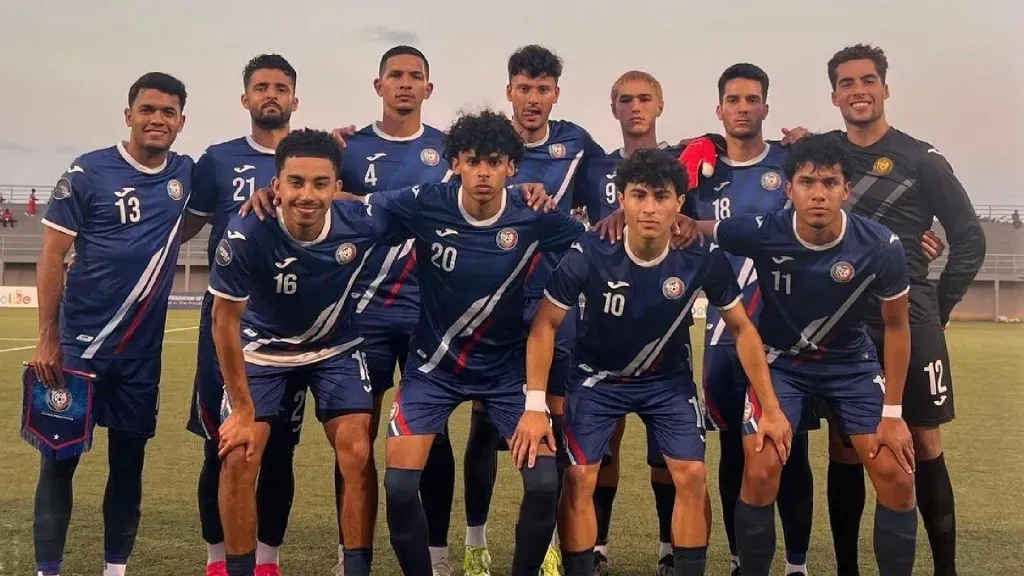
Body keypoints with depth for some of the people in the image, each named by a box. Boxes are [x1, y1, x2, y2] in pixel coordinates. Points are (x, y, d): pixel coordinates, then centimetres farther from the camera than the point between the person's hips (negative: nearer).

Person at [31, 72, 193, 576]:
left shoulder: (186, 174, 3)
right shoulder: (88, 172, -8)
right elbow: (52, 256, -6)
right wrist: (47, 340, -10)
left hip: (143, 347, 4)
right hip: (81, 341, -3)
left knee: (129, 459, 10)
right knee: (60, 457, 2)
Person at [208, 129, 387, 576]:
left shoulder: (361, 224, -28)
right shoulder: (246, 235, -32)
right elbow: (225, 321, -19)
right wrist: (243, 409, -15)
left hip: (336, 348, 1)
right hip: (263, 348, -1)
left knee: (357, 452, -10)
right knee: (239, 457, -9)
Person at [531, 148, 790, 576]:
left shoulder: (702, 258, -22)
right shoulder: (589, 254, -27)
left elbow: (742, 328, -8)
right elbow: (545, 326, -16)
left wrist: (771, 408, -8)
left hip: (669, 378, 2)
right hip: (598, 376, -1)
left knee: (692, 475, -9)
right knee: (579, 478, -11)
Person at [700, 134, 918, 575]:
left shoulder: (880, 246, -23)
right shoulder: (762, 234, -26)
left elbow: (896, 326, -7)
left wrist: (893, 413, -7)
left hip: (851, 361, 1)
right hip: (781, 360, -1)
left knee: (897, 475, -8)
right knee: (761, 470, -17)